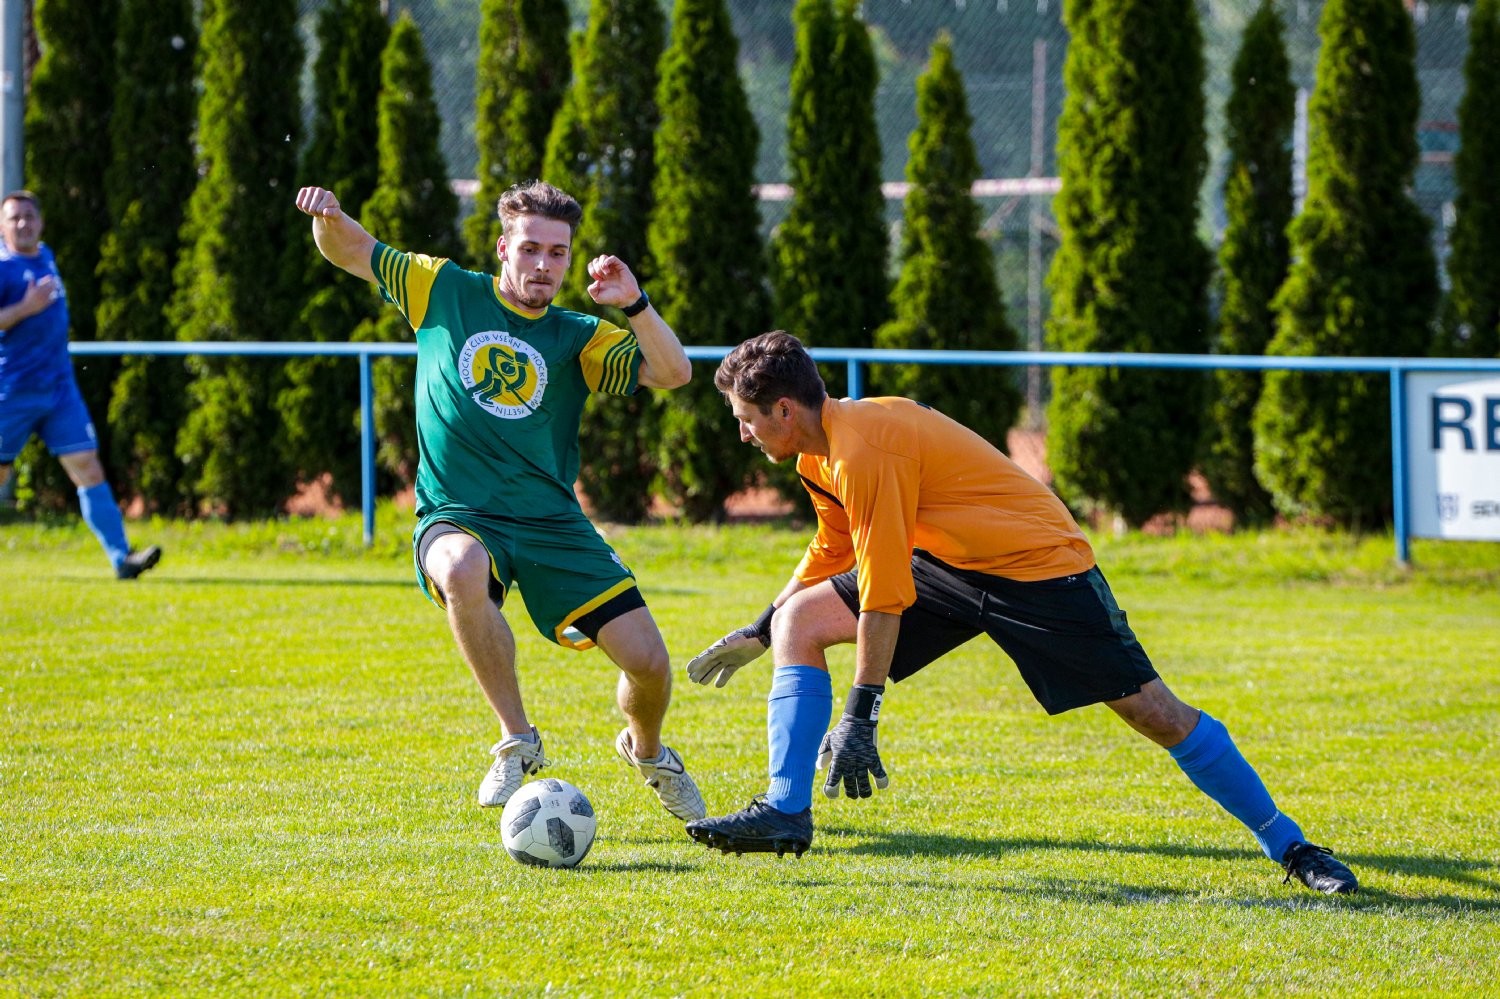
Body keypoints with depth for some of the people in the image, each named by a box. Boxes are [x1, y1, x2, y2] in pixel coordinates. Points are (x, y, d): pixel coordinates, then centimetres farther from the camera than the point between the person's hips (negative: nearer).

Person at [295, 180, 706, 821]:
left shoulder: (579, 340, 7)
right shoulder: (446, 292, 6)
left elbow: (673, 373, -5)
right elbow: (350, 252, 11)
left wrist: (634, 305, -20)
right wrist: (329, 219, -12)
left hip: (552, 523, 2)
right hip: (457, 519, -2)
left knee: (649, 664, -8)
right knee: (463, 571, -41)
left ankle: (646, 752, 31)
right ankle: (517, 741, -22)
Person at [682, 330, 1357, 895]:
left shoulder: (862, 451, -25)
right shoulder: (820, 453, 5)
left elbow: (885, 596, -27)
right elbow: (833, 555, 24)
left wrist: (859, 717, -24)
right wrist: (758, 632, 24)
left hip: (1038, 565, -9)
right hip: (952, 565, 9)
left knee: (1153, 711, -11)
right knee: (797, 621, -1)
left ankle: (1288, 846, -1)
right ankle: (785, 813, -4)